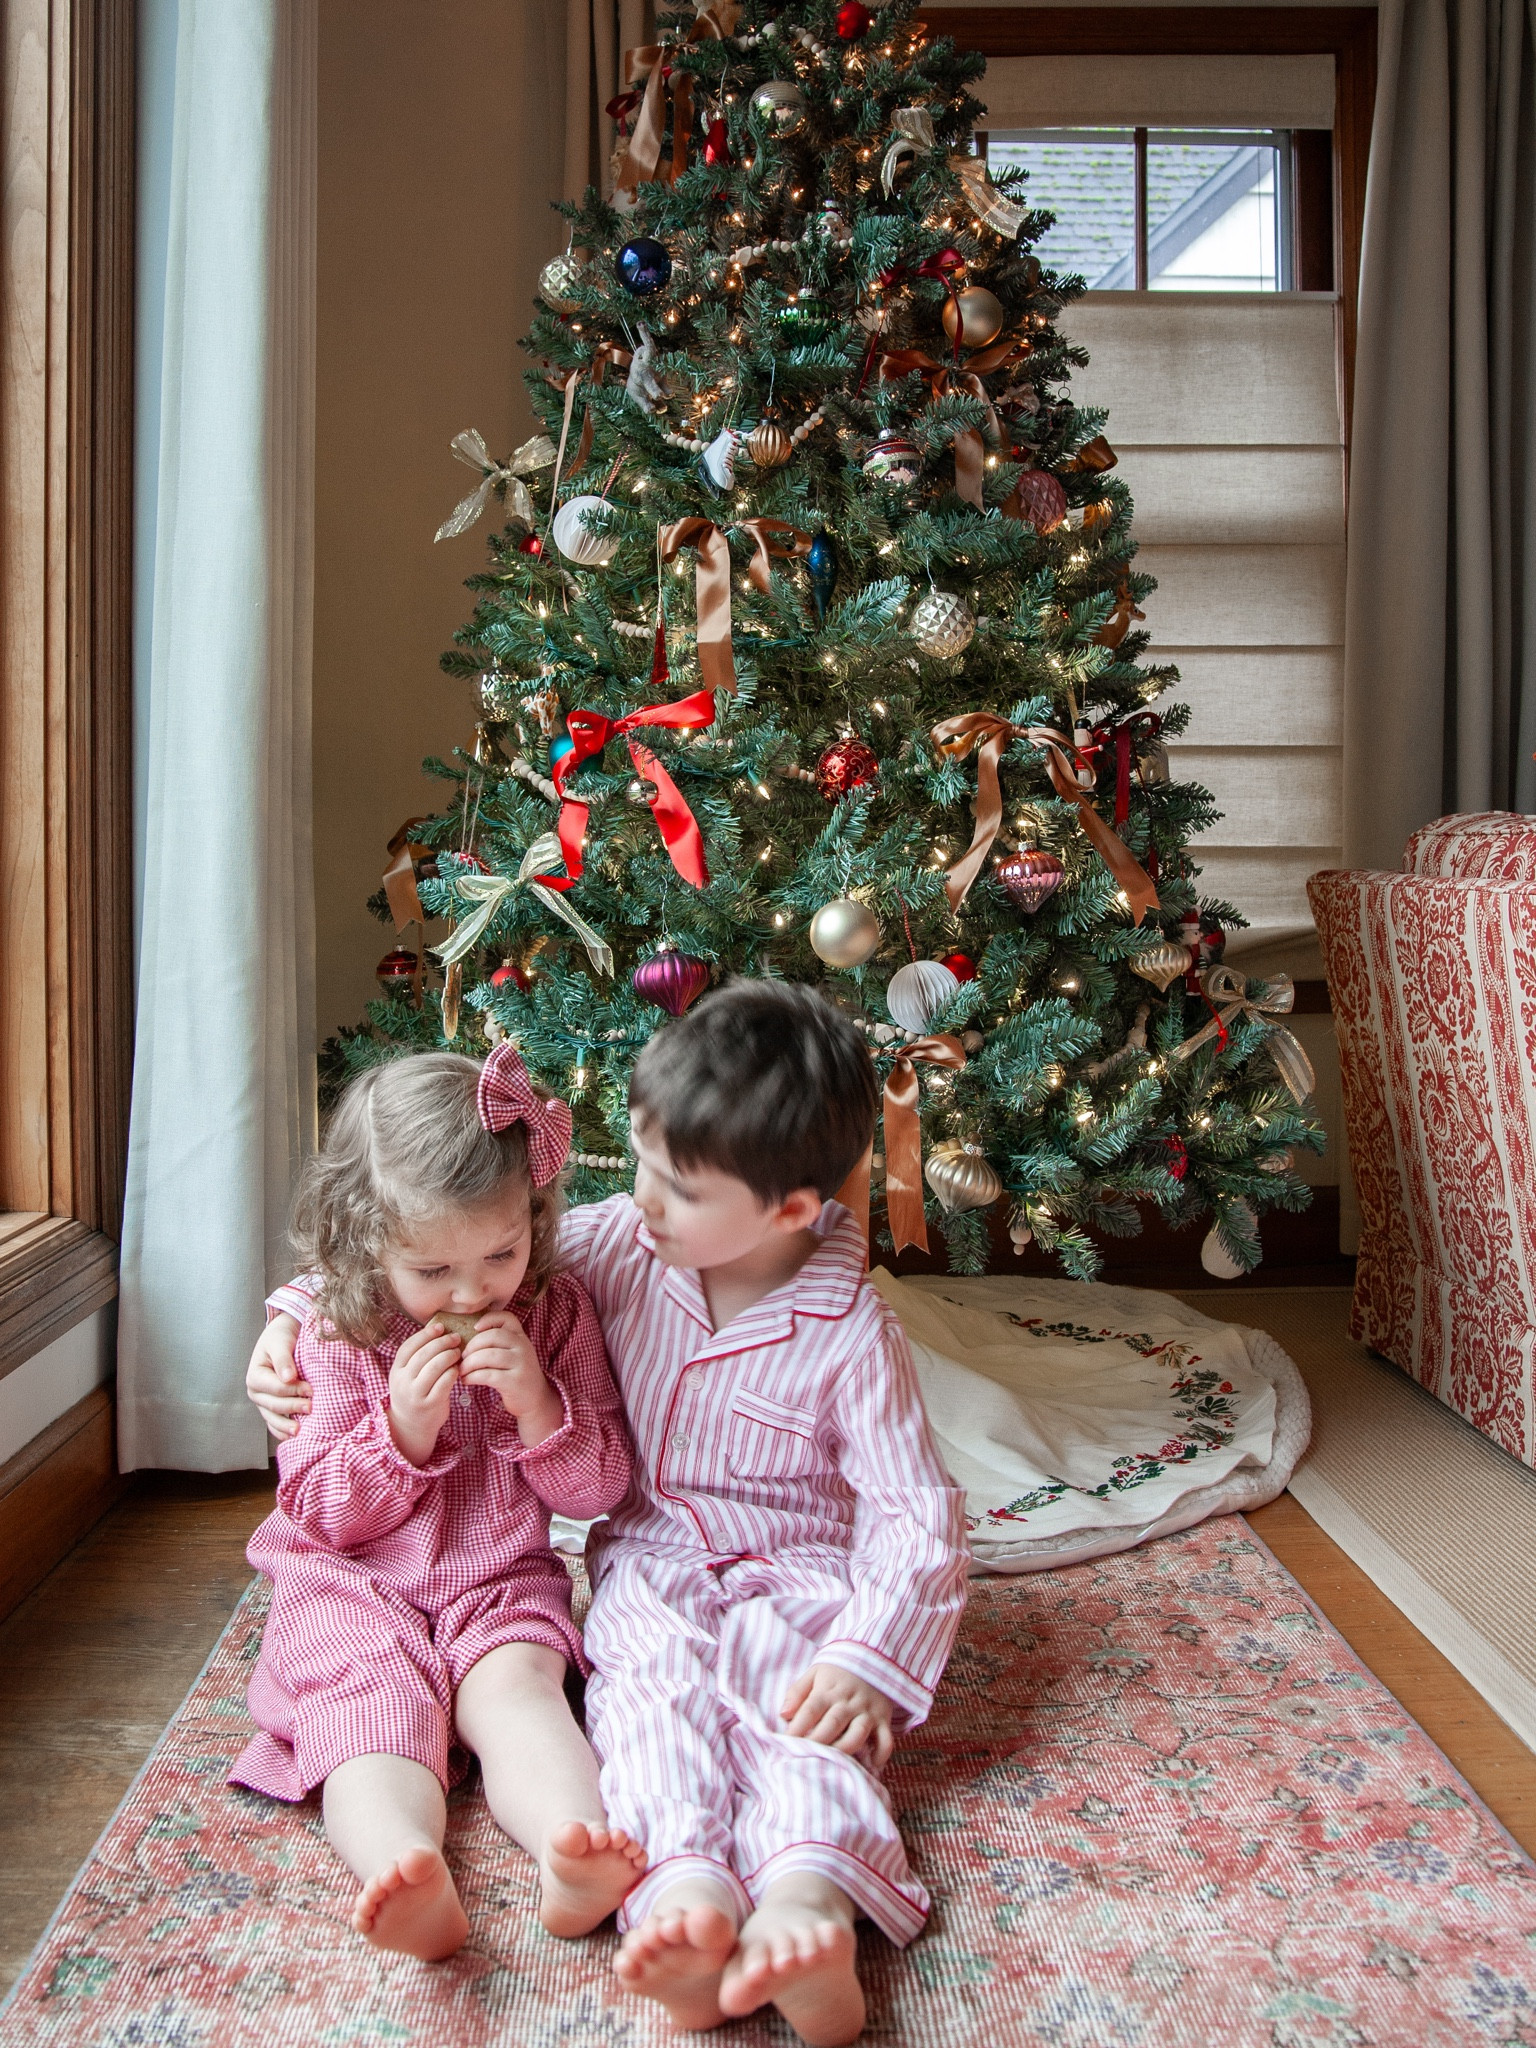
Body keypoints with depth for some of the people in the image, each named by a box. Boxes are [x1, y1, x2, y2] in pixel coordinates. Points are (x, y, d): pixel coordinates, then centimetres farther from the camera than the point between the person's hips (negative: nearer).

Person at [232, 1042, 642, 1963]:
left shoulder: (557, 1313, -2)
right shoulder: (335, 1334, -5)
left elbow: (600, 1489, 0)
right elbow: (320, 1514, -2)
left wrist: (538, 1402, -19)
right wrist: (402, 1428, -21)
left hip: (502, 1583, 1)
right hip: (357, 1590, 0)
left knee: (516, 1682, -29)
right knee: (378, 1705, -28)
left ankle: (576, 1847, -50)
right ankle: (408, 1875, -52)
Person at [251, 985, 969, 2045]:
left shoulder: (853, 1338, -15)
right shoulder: (620, 1244, -3)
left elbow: (924, 1521, -14)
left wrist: (867, 1659, -27)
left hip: (793, 1572, -2)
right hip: (651, 1563, 2)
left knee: (805, 1701, -33)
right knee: (653, 1678, -30)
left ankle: (805, 1903, -57)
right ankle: (687, 1895, -53)